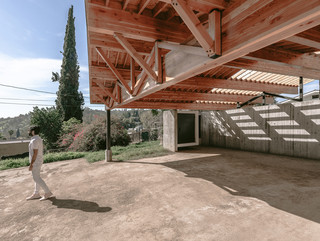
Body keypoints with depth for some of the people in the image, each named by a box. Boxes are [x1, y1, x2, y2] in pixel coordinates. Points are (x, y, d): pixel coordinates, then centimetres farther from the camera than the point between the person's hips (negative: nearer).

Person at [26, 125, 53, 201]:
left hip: (35, 162, -10)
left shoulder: (34, 140, -21)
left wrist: (31, 164, -20)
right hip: (38, 161, 10)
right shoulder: (38, 139, 10)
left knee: (36, 178, -3)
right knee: (37, 177, 15)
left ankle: (47, 192, 2)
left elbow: (35, 153, -23)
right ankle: (36, 194, 24)